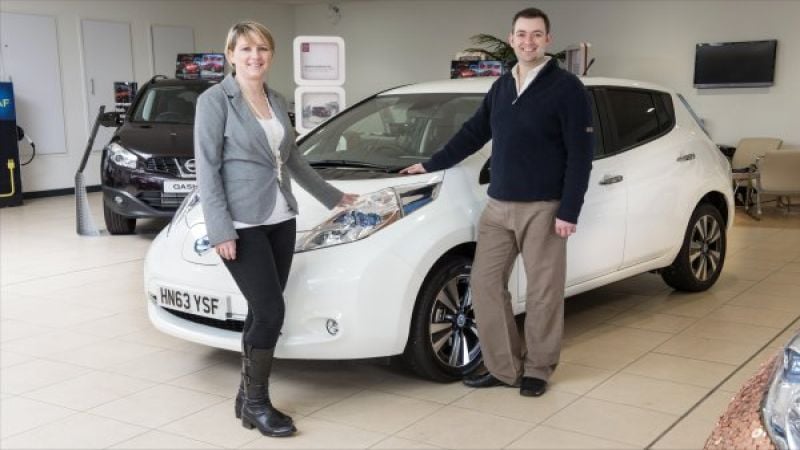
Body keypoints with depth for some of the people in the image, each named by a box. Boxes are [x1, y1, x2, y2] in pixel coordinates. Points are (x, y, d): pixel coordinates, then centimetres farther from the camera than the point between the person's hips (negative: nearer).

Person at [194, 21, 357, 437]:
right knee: (270, 312, -9)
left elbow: (294, 160, 24)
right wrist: (220, 229, -18)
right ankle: (256, 404, 7)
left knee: (261, 313, 8)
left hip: (281, 220, 7)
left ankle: (247, 396, 21)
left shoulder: (277, 101, 13)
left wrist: (333, 197, 30)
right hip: (241, 225, -6)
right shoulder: (215, 100, -7)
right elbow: (207, 169, -11)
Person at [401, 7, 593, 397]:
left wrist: (569, 211, -15)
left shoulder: (566, 88, -7)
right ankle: (504, 366, 17)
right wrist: (431, 165, 21)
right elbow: (473, 133, 21)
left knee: (543, 292, 3)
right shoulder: (501, 87, 12)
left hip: (543, 208, -6)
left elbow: (580, 154, -10)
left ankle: (538, 368, 20)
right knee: (485, 283, 5)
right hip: (498, 206, 6)